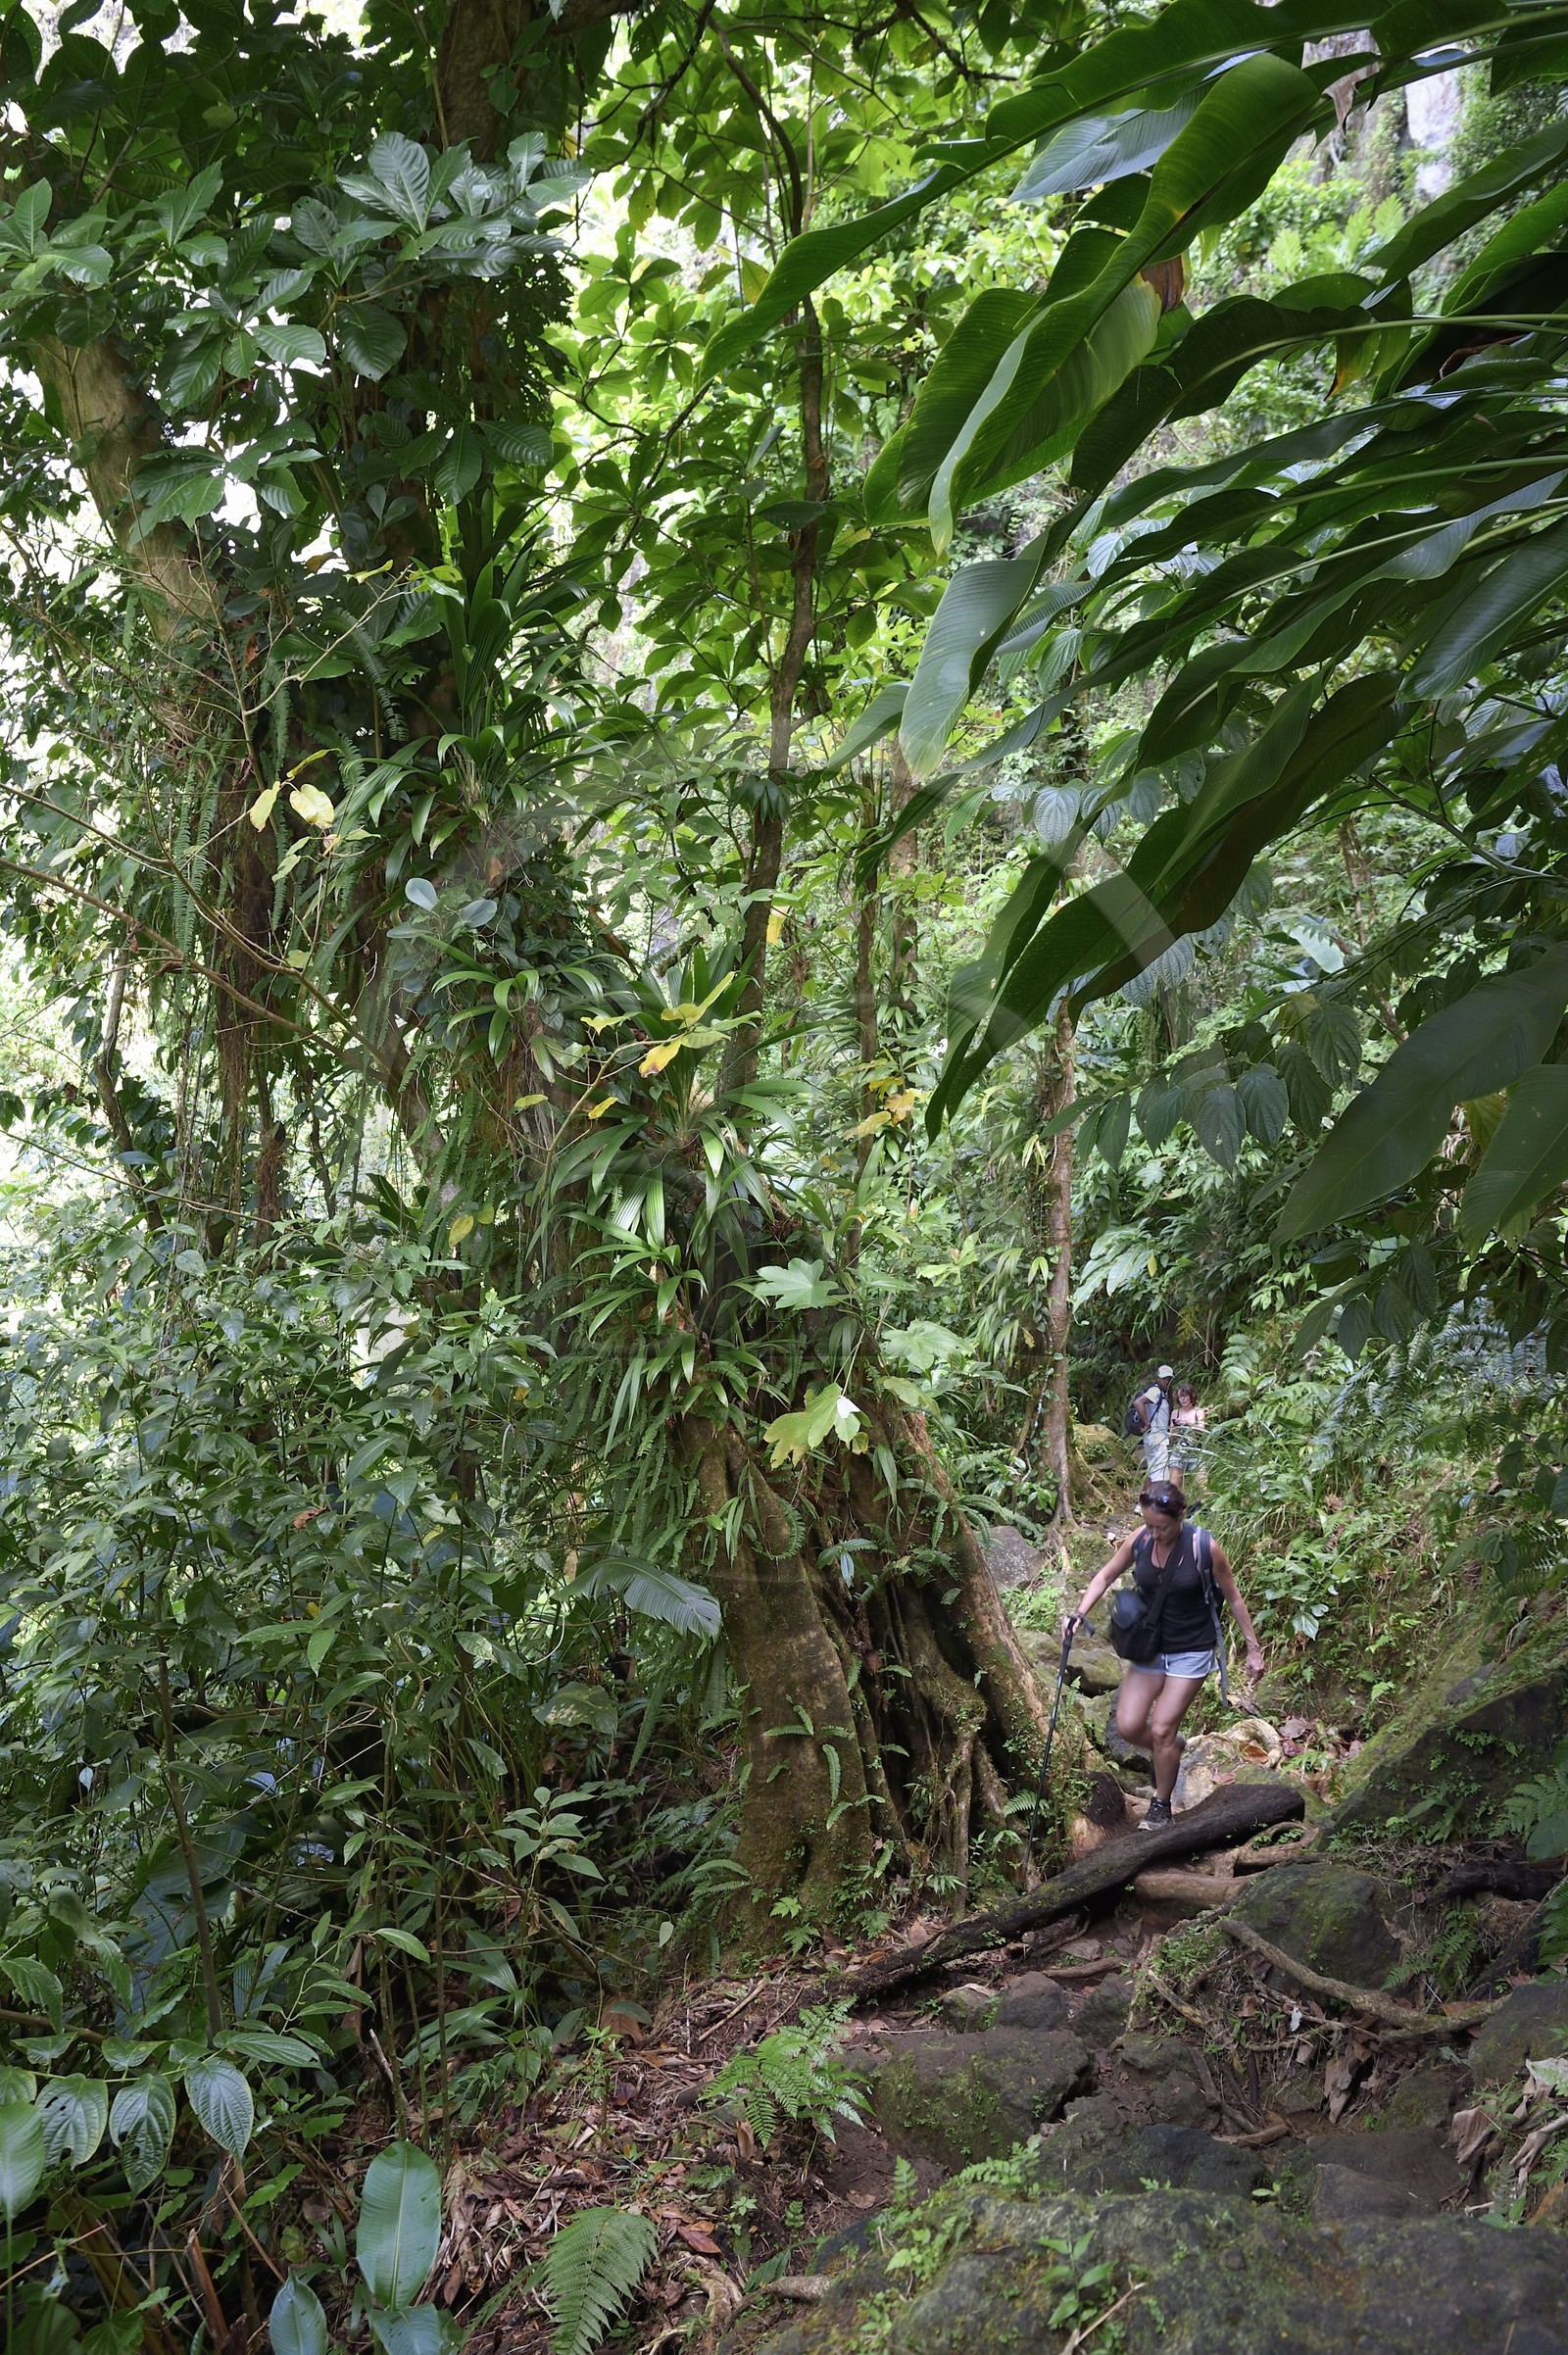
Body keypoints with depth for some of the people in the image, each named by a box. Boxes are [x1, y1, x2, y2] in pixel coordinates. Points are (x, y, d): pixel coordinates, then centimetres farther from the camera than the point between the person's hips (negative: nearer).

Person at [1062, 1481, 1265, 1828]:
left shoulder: (1204, 1548, -19)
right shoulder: (1138, 1541, -10)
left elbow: (1234, 1597, -7)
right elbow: (1105, 1577, 4)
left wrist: (1253, 1648, -3)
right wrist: (1079, 1614, -10)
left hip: (1191, 1651, -4)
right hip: (1149, 1647, 4)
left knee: (1161, 1730, -5)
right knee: (1128, 1726, -1)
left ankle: (1161, 1805, 18)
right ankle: (1171, 1749, 33)